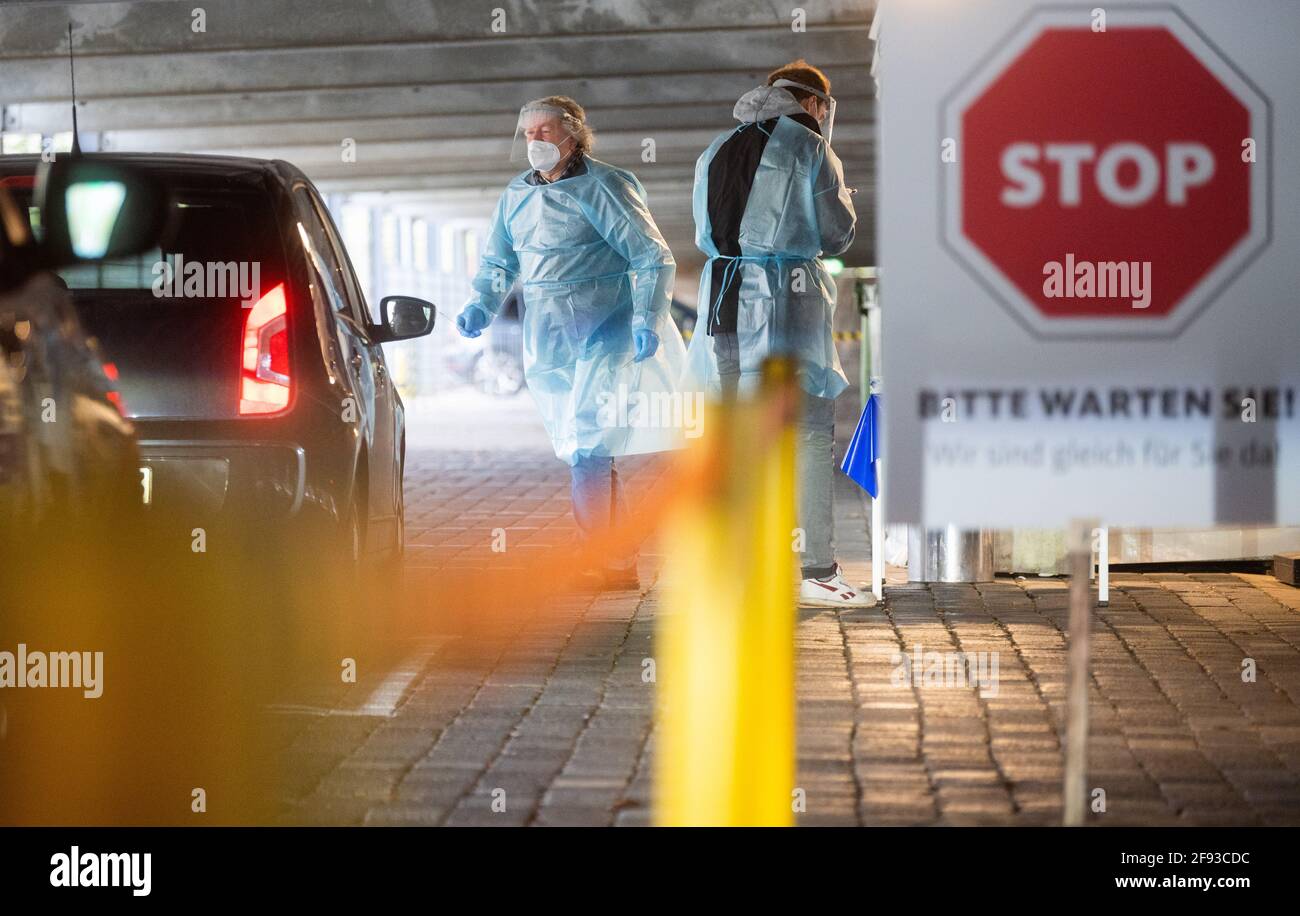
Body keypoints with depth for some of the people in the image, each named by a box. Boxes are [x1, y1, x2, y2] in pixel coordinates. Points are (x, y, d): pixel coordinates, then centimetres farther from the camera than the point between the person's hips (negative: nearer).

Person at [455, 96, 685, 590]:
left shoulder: (603, 187, -8)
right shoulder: (517, 194, 11)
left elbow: (654, 258, -7)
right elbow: (497, 263, 20)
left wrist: (647, 319, -18)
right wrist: (481, 306, 1)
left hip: (605, 332, -7)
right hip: (548, 342, 7)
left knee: (588, 447, -17)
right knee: (581, 453, 9)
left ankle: (598, 562, -13)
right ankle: (621, 563, 17)